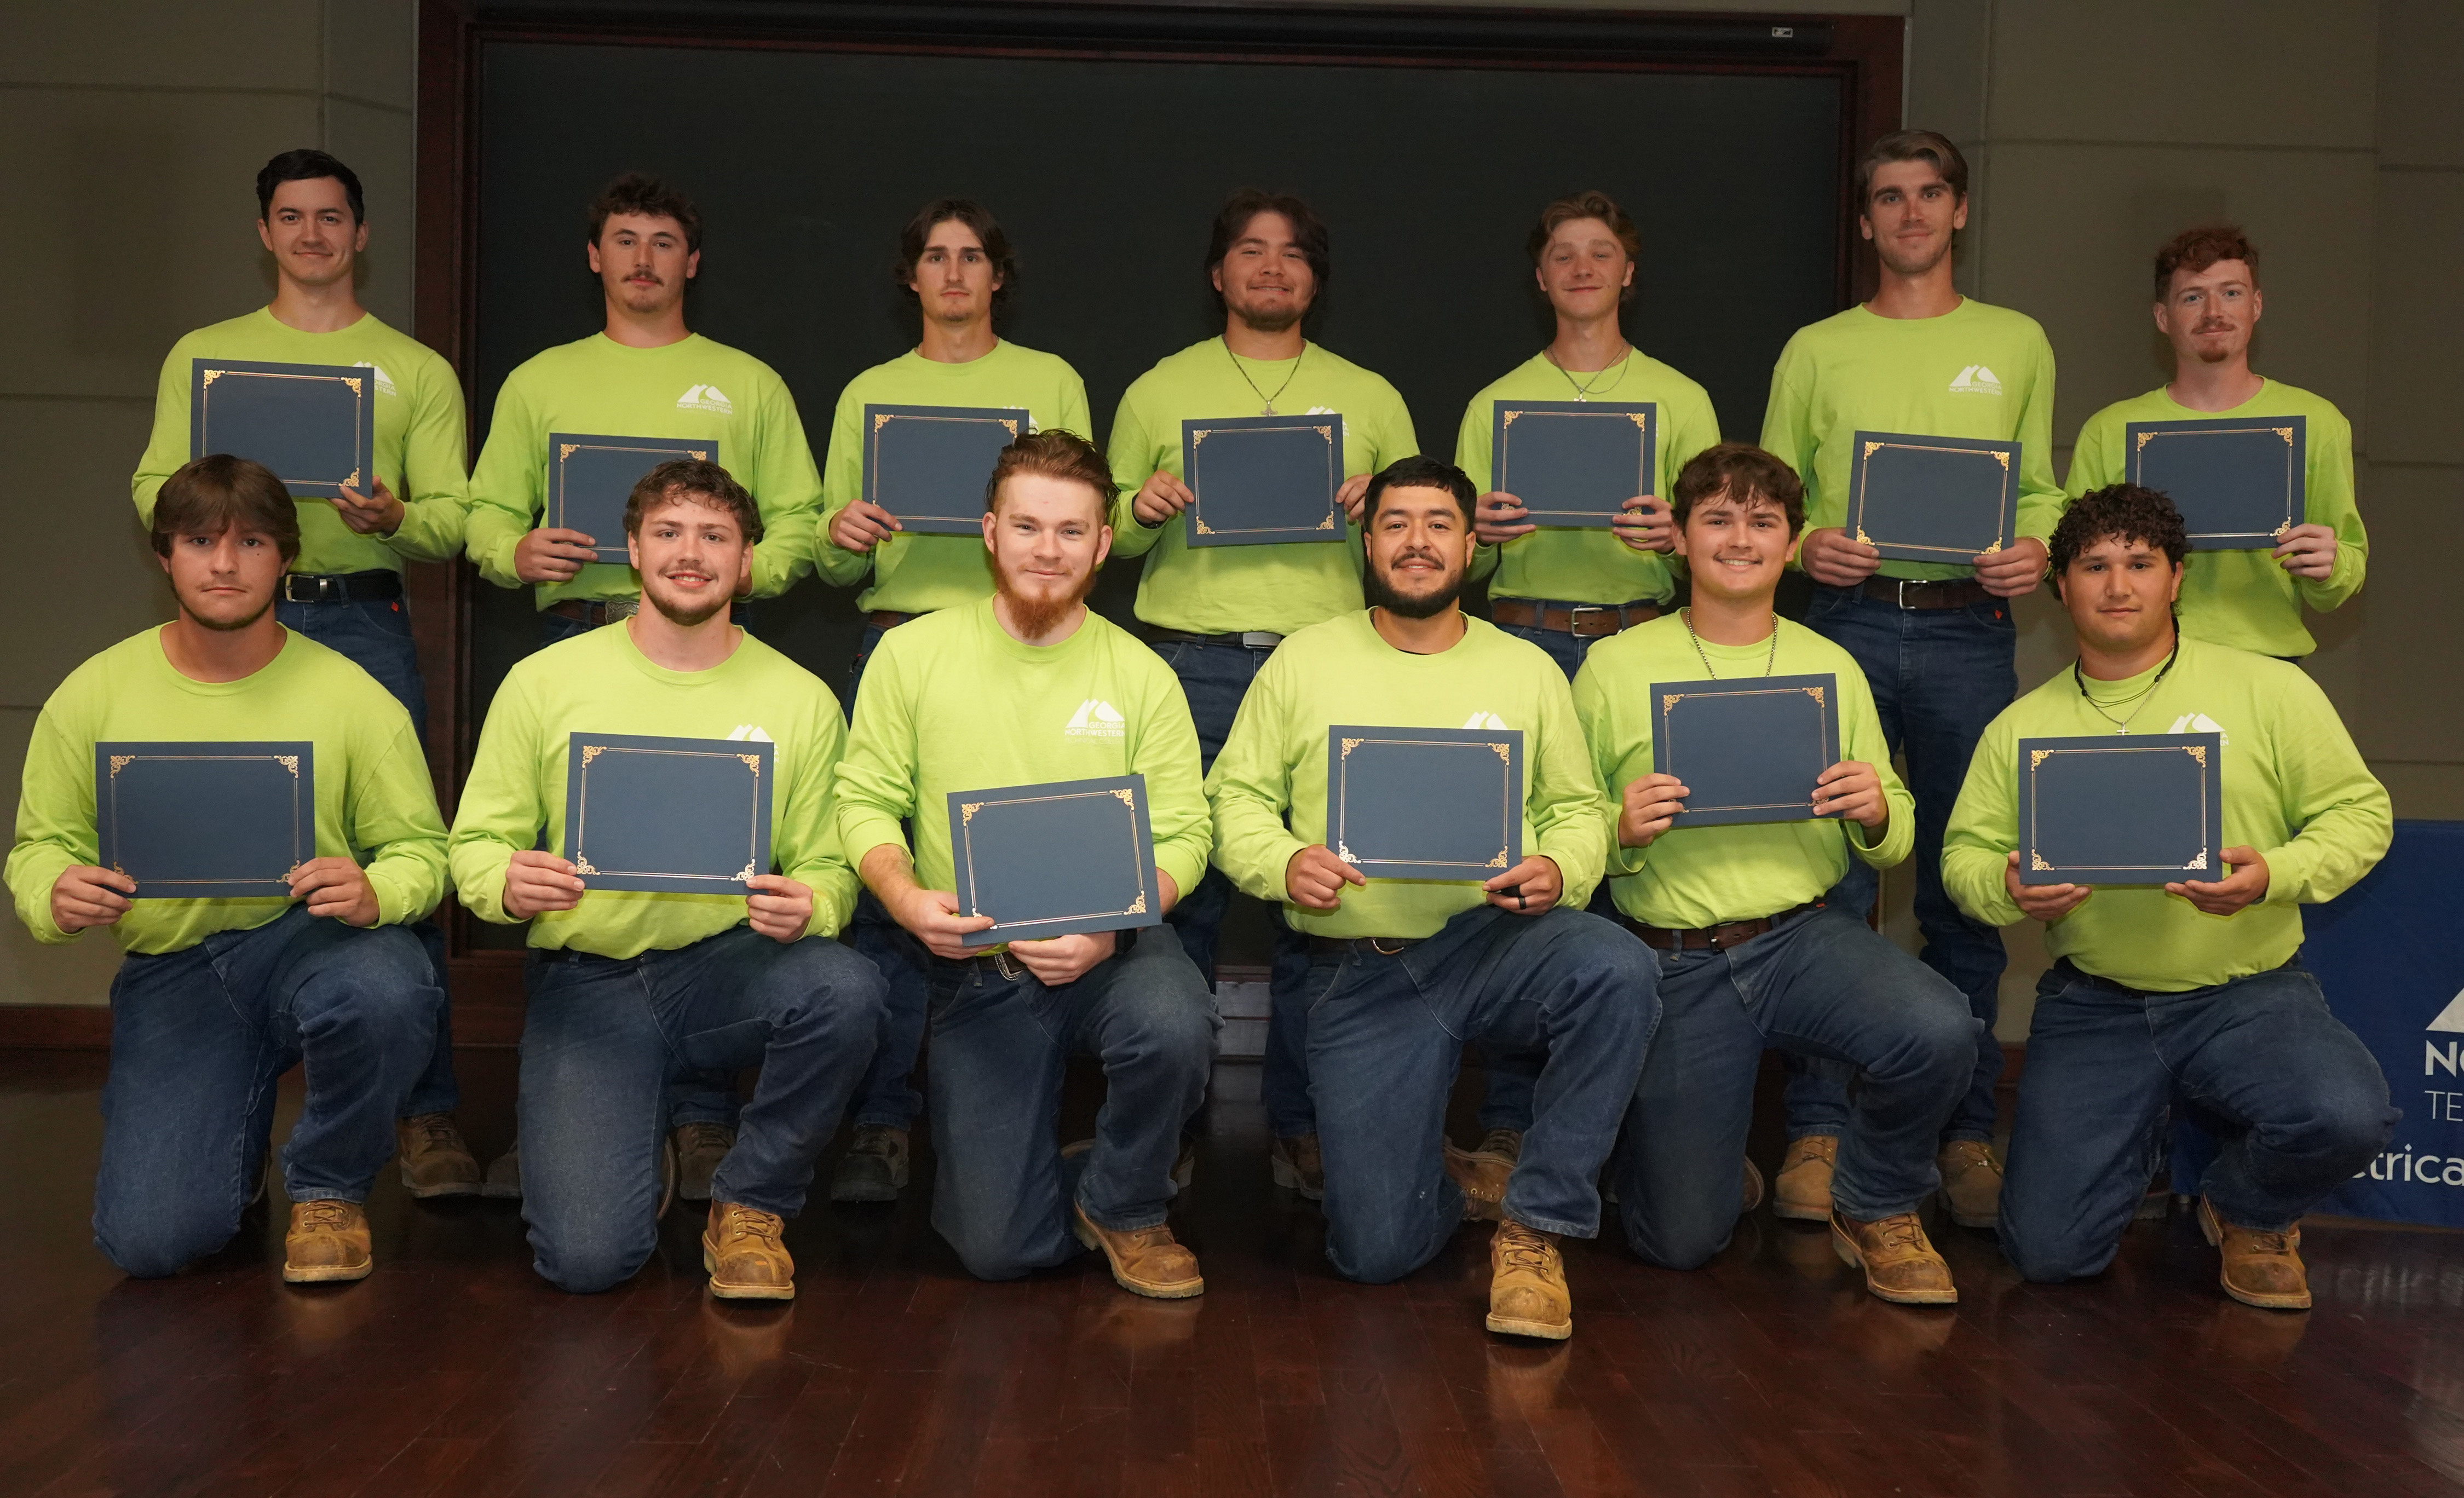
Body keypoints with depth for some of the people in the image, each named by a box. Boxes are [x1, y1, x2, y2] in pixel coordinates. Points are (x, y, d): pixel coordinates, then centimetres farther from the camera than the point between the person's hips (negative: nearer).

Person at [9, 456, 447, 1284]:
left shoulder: (353, 696, -3)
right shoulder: (93, 695, 2)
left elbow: (420, 847, -1)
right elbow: (39, 846, 8)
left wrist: (376, 894, -25)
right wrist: (56, 897, -17)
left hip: (309, 936, -1)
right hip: (170, 967, 1)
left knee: (386, 992, -40)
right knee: (149, 1238, -16)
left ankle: (328, 1186, -5)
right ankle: (234, 1125, 25)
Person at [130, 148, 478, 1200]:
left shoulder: (417, 370, 14)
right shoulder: (202, 356, 17)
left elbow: (455, 519, 7)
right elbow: (152, 489, 9)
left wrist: (396, 518, -16)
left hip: (364, 620, -1)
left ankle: (427, 1115, -2)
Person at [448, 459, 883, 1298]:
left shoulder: (800, 699, 3)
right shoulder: (544, 681, 1)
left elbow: (828, 866, 4)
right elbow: (476, 841, 4)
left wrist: (808, 908, -21)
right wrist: (509, 887, -20)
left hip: (726, 969, 1)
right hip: (585, 982, -1)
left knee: (846, 990, -34)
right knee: (587, 1256, -20)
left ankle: (750, 1204, -5)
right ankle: (640, 1158, 21)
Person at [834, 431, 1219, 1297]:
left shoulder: (1141, 676, 1)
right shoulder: (912, 655, 2)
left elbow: (1182, 837, -3)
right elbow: (865, 801, 1)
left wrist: (1111, 926, -22)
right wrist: (906, 898, -19)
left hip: (1110, 954, 0)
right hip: (975, 968, 0)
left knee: (1173, 1023, -37)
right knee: (999, 1246, -10)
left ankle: (1122, 1205, -4)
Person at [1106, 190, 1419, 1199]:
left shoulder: (1369, 398, 16)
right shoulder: (1158, 392, 15)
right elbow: (1109, 537, 16)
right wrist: (1142, 509, -5)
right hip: (1192, 665, 0)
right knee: (1181, 893, 0)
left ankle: (1303, 1123, 10)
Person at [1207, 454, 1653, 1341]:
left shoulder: (1527, 670, 10)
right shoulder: (1304, 660, 6)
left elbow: (1578, 808, 10)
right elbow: (1236, 797, 6)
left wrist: (1558, 870, -13)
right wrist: (1285, 863, -15)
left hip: (1497, 941, 1)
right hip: (1360, 977, -1)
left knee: (1619, 972, -35)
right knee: (1375, 1250, -12)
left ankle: (1535, 1220, -15)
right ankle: (1451, 1180, 28)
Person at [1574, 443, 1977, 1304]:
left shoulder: (1832, 668, 9)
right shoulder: (1616, 666, 1)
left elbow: (1896, 843, 10)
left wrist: (1877, 813, -13)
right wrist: (1621, 831, -21)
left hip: (1805, 934, 2)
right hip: (1677, 962, -2)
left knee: (1940, 1032, -30)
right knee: (1681, 1239, -4)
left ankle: (1876, 1208, 1)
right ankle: (1689, 1155, 35)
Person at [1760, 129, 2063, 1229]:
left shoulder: (2016, 343, 15)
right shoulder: (1816, 350, 12)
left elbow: (2041, 487, 15)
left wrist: (2035, 547, -6)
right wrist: (1805, 544, -10)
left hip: (1969, 629, 1)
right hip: (1846, 619, -1)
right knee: (1831, 879, -3)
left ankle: (1967, 1133, 14)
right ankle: (1817, 1129, 4)